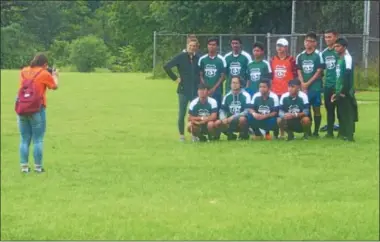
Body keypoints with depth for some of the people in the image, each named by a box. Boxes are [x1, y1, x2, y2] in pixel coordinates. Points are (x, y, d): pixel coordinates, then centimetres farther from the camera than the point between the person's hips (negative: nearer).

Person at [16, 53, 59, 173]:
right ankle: (38, 167, 3)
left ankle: (24, 166, 8)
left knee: (24, 140, 9)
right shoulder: (44, 74, -5)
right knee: (38, 140, 1)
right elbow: (55, 86, 10)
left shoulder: (24, 71, 8)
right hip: (37, 109, -4)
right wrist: (55, 75, 29)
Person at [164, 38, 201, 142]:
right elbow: (166, 66, -9)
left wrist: (200, 80, 6)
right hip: (183, 90, -3)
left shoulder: (198, 59, 5)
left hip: (196, 90, 3)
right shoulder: (181, 57, -6)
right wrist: (175, 78, -8)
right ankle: (181, 135, 10)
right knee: (182, 114, 2)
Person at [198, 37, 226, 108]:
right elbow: (200, 75, 6)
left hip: (217, 91, -2)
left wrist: (214, 88, -11)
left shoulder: (221, 60, -1)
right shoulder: (202, 59, 6)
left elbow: (223, 76, -1)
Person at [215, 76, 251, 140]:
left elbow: (247, 111, -16)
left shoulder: (245, 95, -7)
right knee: (217, 123, -21)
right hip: (230, 122, 4)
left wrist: (233, 117, -24)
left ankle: (244, 135, -8)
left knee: (242, 119, -38)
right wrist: (223, 118, -17)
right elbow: (222, 110, 7)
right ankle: (230, 135, 5)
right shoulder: (227, 96, 7)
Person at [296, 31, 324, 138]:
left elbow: (319, 72, -7)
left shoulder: (318, 55, -3)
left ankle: (316, 131, 5)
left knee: (316, 109, 0)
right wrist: (303, 85, -7)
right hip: (304, 87, 4)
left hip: (315, 87, -4)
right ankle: (308, 131, 12)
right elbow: (299, 72, 8)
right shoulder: (300, 56, 9)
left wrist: (308, 83, -10)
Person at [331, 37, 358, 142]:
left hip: (345, 92, -9)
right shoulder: (340, 58, 16)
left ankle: (349, 135, -7)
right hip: (339, 91, 9)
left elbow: (348, 75, -20)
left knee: (347, 114, -8)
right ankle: (343, 133, 18)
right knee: (341, 114, 12)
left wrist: (343, 91, -21)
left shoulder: (347, 58, -12)